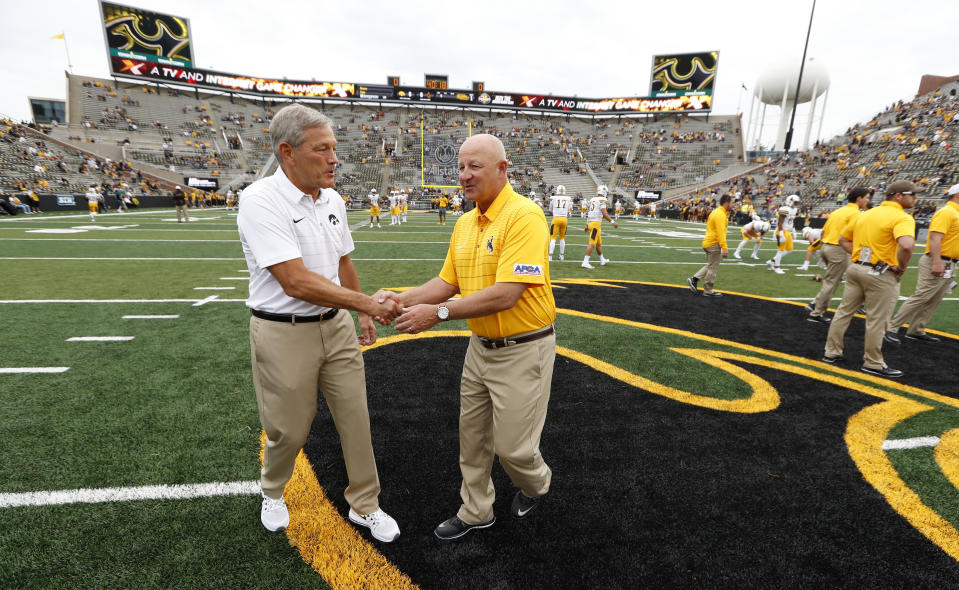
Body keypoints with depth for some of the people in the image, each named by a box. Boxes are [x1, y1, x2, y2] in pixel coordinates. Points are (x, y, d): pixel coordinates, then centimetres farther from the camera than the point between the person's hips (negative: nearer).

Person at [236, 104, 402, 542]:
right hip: (283, 333, -5)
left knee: (356, 419, 10)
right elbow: (296, 281, -27)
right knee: (290, 428, 11)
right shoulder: (261, 201, -18)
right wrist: (366, 303, -27)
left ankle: (365, 505, 30)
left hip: (336, 326, 6)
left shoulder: (333, 200, 4)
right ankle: (272, 493, 44)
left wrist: (363, 315, 19)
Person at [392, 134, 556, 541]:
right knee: (472, 435, 17)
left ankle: (536, 482, 41)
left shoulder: (524, 215, -20)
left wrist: (438, 313, -27)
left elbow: (506, 294, -28)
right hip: (481, 346, 8)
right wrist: (402, 299, -7)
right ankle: (476, 511, 38)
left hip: (522, 350, -7)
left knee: (511, 445, 6)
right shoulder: (465, 224, 6)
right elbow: (448, 282, 8)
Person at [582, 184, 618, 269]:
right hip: (596, 223, -9)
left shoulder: (592, 199, 15)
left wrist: (587, 225, 26)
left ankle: (602, 260, 34)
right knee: (592, 243, -9)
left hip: (590, 223, 9)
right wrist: (612, 222, -13)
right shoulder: (602, 200, -8)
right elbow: (604, 213, -17)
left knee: (599, 243, 20)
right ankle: (585, 262, -13)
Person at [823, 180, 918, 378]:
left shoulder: (866, 214, 11)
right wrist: (902, 267, -15)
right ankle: (873, 364, 14)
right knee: (876, 321, 3)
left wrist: (858, 254, 10)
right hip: (881, 275, -7)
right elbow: (906, 245, -30)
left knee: (844, 311, 13)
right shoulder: (902, 218, -13)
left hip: (856, 268, 7)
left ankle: (831, 353, 20)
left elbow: (843, 239, 17)